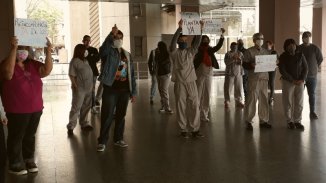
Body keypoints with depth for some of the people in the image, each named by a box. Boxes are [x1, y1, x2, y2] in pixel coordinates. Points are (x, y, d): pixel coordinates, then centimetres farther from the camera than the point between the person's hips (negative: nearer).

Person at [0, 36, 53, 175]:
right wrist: (13, 48, -33)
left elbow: (47, 70, -7)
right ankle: (15, 164, 17)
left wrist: (48, 52, -17)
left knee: (30, 136, 16)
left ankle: (29, 160, 30)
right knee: (16, 137, 6)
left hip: (35, 109, 5)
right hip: (17, 111, -5)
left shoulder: (32, 64, 6)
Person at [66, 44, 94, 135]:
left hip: (88, 88, 8)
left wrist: (91, 85, 13)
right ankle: (71, 126, 1)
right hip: (79, 89, -8)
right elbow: (71, 75, -14)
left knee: (86, 107, 14)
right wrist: (75, 86, -18)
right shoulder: (74, 61, -10)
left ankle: (84, 123, 26)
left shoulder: (85, 61, 15)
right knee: (76, 107, -5)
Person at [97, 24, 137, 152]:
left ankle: (118, 139, 24)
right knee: (107, 116, -3)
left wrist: (133, 92, 9)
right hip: (110, 89, -5)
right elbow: (103, 49, -28)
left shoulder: (127, 55, 14)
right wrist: (111, 35, -42)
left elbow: (131, 74, 14)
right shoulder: (108, 52, -1)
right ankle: (102, 141, 6)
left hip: (124, 90, 5)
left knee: (121, 115, 12)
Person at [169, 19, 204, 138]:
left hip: (191, 82, 3)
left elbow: (197, 42, -3)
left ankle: (195, 129, 8)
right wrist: (180, 28, -28)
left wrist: (200, 29, -16)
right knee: (181, 107, 2)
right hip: (179, 83, -3)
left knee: (194, 106, 1)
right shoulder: (174, 52, 0)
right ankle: (183, 130, 11)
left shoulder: (191, 51, 10)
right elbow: (173, 42, -18)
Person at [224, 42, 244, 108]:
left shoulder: (240, 53, 10)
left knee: (238, 88, 4)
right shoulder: (228, 54, 0)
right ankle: (226, 102, 3)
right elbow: (226, 62, -12)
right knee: (227, 88, -5)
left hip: (238, 73, 3)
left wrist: (240, 60, -14)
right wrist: (233, 59, -24)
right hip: (230, 73, -3)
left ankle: (238, 101, 14)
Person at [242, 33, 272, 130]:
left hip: (264, 78, 5)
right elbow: (244, 64, -4)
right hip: (253, 78, -5)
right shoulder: (249, 51, 1)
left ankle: (263, 121, 15)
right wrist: (251, 65, -23)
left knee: (264, 100, 5)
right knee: (251, 100, -4)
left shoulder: (266, 51, 17)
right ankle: (248, 121, 5)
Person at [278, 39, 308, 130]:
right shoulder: (283, 57, -4)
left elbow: (305, 68, 5)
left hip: (299, 82, 2)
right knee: (288, 103, 2)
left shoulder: (300, 55, 4)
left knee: (299, 103, 2)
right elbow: (282, 71, -10)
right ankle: (290, 121, 14)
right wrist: (292, 80, -14)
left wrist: (302, 80, -9)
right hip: (287, 82, -2)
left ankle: (297, 121, 12)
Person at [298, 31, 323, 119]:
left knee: (312, 94, 3)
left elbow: (320, 59, 8)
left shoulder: (315, 48, -1)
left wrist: (314, 67, 8)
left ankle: (312, 112, 9)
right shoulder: (298, 49, 1)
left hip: (312, 75, -1)